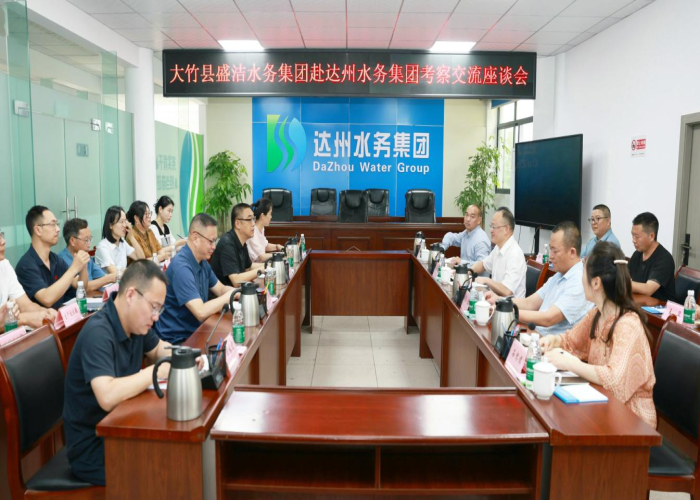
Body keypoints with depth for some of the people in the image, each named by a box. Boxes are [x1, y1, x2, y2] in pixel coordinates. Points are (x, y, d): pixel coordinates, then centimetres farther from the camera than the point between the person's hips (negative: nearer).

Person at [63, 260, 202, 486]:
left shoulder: (135, 321, -2)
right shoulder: (98, 333, -27)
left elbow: (158, 349, 18)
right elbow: (108, 398, -40)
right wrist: (158, 370, -31)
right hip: (93, 449, -8)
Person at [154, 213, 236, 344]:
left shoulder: (202, 261, 5)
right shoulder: (181, 266, -23)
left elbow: (221, 290, 14)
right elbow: (201, 312, -29)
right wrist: (231, 294, -19)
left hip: (195, 331, 8)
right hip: (177, 340, -8)